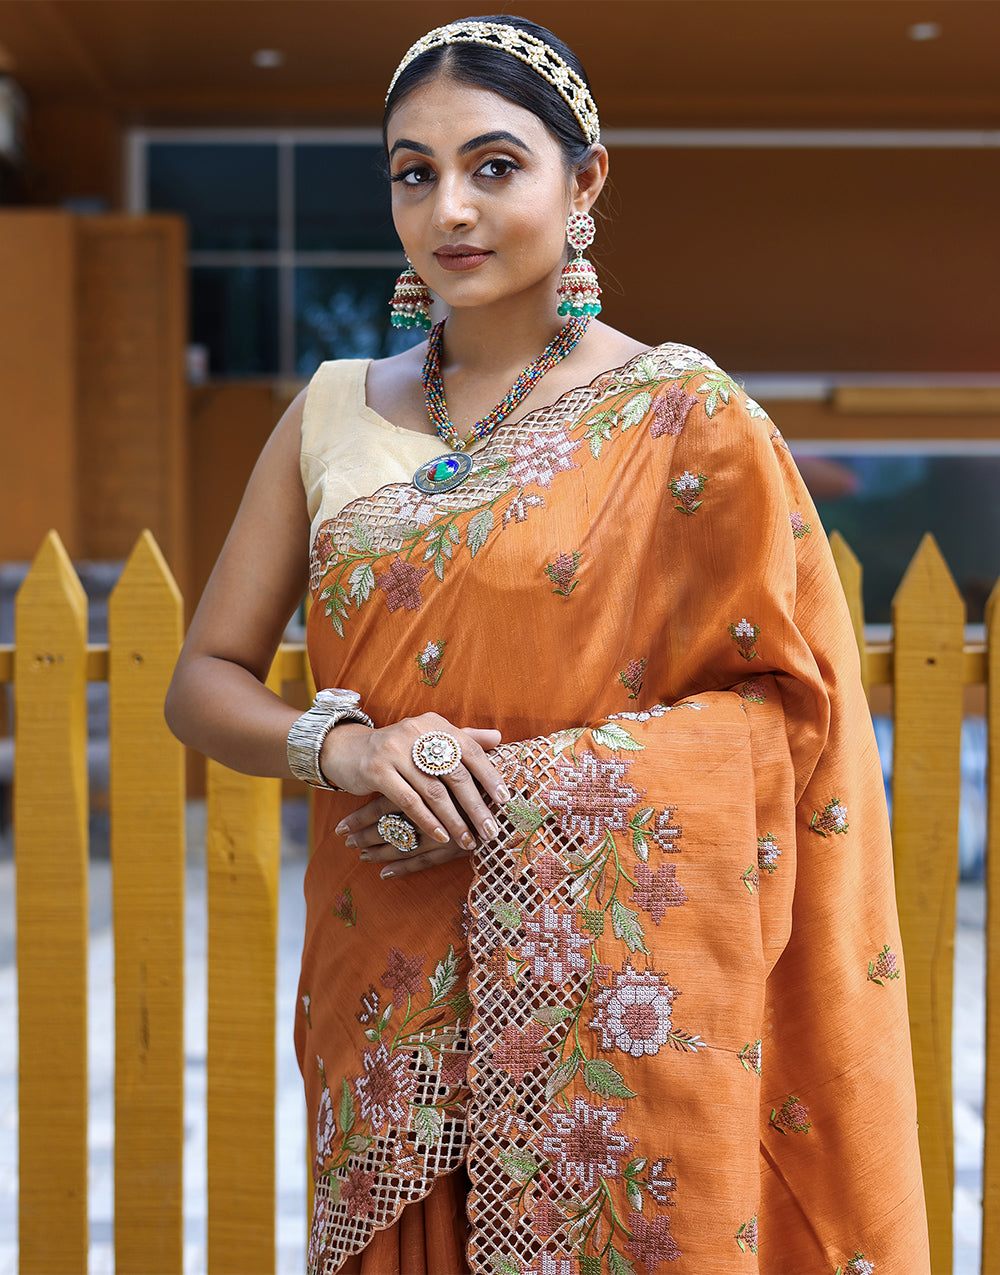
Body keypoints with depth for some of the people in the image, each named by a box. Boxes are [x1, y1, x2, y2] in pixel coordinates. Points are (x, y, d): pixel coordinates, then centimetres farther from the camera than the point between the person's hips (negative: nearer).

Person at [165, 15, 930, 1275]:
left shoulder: (682, 417, -5)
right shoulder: (334, 413, 6)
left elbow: (786, 700, -8)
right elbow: (203, 682, 7)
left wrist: (531, 784, -18)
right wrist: (342, 744, -13)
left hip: (608, 993, -3)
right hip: (388, 995, 4)